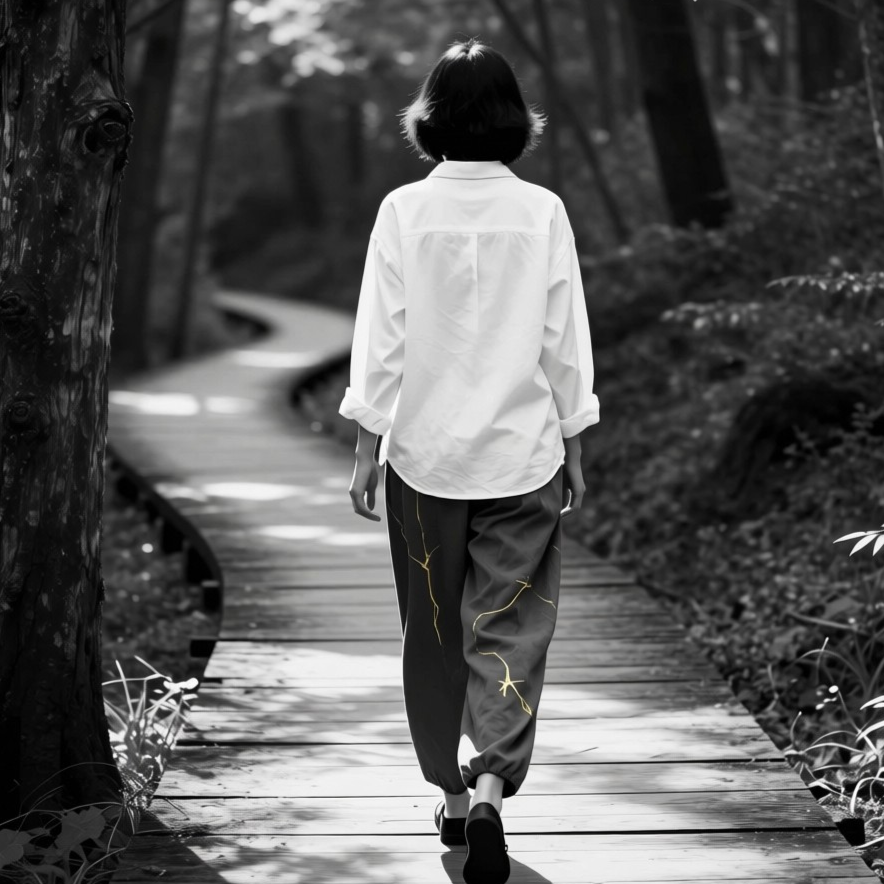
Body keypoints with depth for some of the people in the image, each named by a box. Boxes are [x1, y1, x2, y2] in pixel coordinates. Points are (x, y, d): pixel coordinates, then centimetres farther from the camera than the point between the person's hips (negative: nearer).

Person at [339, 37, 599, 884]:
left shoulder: (403, 211, -7)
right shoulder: (542, 212, -5)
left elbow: (380, 342, -5)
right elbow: (565, 343, -1)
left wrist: (368, 446, 3)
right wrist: (572, 442, 10)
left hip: (424, 452, 0)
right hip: (522, 454, 0)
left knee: (434, 632, 14)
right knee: (509, 627, 5)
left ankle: (453, 792, 24)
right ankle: (489, 785, -13)